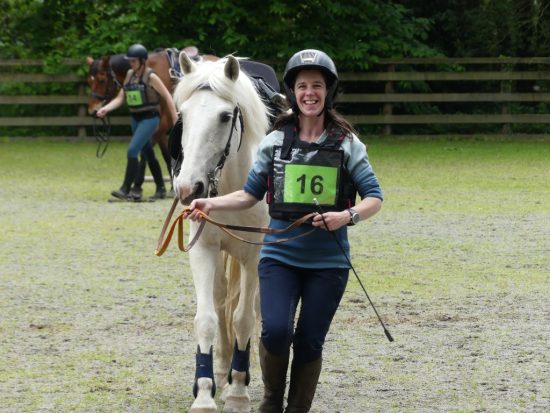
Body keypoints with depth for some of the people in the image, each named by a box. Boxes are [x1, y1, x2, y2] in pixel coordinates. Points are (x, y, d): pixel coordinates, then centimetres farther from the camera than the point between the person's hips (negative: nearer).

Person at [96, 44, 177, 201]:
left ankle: (126, 189, -13)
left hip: (149, 118, -8)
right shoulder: (130, 75, 6)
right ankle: (161, 189, 26)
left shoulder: (151, 77, -12)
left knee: (132, 150, -16)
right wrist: (106, 109, -10)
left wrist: (175, 120, -8)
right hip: (136, 118, 8)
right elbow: (120, 98, 6)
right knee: (148, 154, 14)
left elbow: (167, 97, -8)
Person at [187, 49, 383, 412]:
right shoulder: (275, 142, 4)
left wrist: (348, 215, -21)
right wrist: (211, 203, -5)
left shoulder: (348, 144, -1)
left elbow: (374, 198, -1)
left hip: (328, 260, 0)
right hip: (280, 255, 0)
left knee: (309, 341, 3)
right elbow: (250, 194, 10)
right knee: (276, 330, -17)